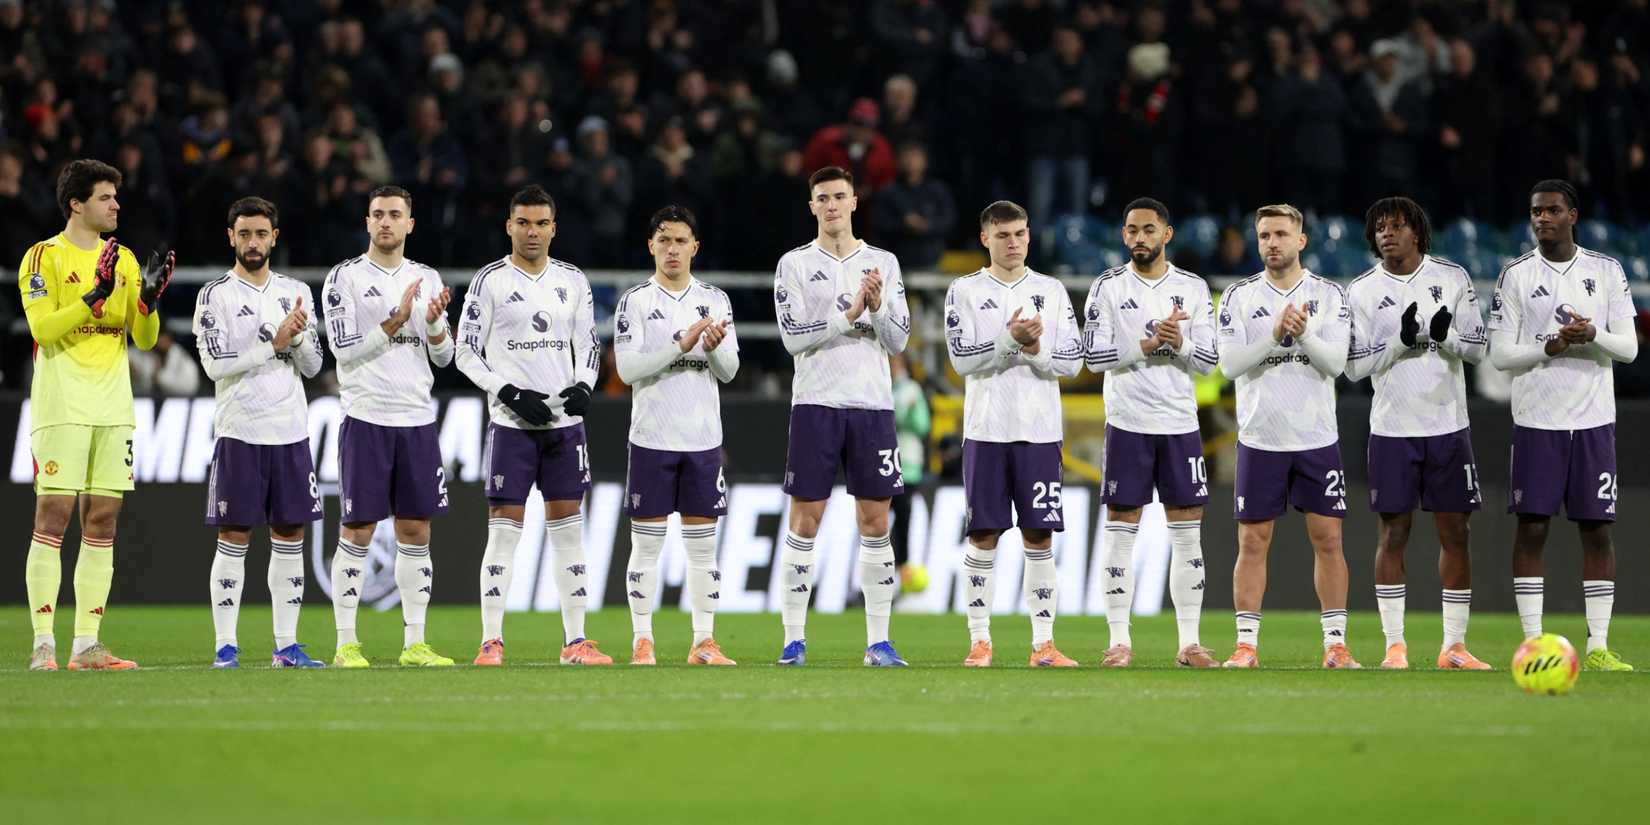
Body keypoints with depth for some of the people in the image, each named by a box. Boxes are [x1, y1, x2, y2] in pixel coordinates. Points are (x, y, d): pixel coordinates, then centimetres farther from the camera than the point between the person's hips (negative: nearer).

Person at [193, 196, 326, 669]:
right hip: (240, 433, -4)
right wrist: (274, 344, -15)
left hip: (291, 432, 4)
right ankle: (226, 647, 0)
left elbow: (312, 366, 9)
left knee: (290, 535, 5)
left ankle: (286, 646, 10)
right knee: (234, 539, -3)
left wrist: (299, 335, -10)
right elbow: (216, 365, -11)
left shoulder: (295, 293, 12)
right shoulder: (215, 296, -2)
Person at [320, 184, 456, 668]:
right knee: (358, 531, -3)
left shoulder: (427, 280, 12)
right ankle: (346, 644, 1)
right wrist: (395, 321, -18)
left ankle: (414, 643, 9)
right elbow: (345, 351, -10)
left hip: (417, 419, 4)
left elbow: (443, 357, 12)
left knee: (416, 529, 5)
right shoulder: (345, 278, -2)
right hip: (367, 417, -4)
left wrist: (434, 323, -8)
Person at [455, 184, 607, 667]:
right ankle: (491, 642, -3)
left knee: (568, 529, 5)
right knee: (504, 531, -5)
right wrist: (511, 394, -14)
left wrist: (583, 387, -5)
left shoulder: (573, 281, 10)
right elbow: (467, 355, -3)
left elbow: (588, 346, 15)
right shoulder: (490, 281, -2)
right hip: (512, 423, -4)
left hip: (564, 420, 4)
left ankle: (575, 641, 8)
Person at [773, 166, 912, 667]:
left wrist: (878, 307, -12)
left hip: (872, 404, 2)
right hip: (816, 403, -2)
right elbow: (793, 337, -7)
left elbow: (898, 341, 6)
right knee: (805, 519, -2)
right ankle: (794, 639, 2)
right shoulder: (795, 265, 3)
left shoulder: (882, 264, 10)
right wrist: (849, 314, -16)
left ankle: (878, 642, 6)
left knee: (875, 520, 2)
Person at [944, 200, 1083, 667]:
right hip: (987, 430, -1)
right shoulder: (965, 292, 4)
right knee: (983, 536, -1)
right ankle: (980, 641, 5)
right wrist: (1011, 339, -17)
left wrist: (1035, 349, -13)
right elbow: (962, 359, -6)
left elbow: (1072, 362, 4)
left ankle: (1043, 643, 3)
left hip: (1039, 430, 1)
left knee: (1039, 538, 1)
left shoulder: (1051, 292, 10)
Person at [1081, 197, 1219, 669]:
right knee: (1121, 531, -1)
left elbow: (1208, 362, 4)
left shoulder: (1193, 289, 6)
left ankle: (1189, 642, 6)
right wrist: (1144, 346, -17)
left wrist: (1180, 344, -15)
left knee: (1188, 534, 2)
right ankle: (1120, 641, 3)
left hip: (1180, 424, 2)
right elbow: (1093, 355, -7)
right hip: (1128, 423, -2)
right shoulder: (1109, 288, 1)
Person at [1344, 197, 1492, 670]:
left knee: (1454, 532, 2)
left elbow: (1478, 348, 2)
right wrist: (1400, 340, -17)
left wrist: (1446, 336, -19)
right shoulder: (1362, 292, 1)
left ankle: (1454, 646, 9)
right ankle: (1395, 645, 4)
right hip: (1392, 430, -1)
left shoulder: (1452, 278, 3)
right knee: (1393, 533, 0)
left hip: (1448, 426, 1)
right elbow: (1355, 366, -2)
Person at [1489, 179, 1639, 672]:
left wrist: (1593, 335, -17)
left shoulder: (1607, 272, 6)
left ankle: (1598, 647, 5)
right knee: (1531, 528, -3)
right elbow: (1500, 354, -1)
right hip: (1536, 422, -1)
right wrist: (1551, 346, -16)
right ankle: (1533, 645, 0)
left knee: (1597, 530, 1)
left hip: (1594, 420, 1)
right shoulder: (1516, 276, 2)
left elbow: (1628, 348, 3)